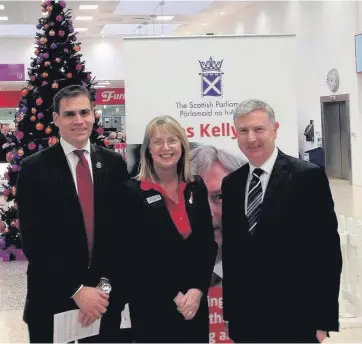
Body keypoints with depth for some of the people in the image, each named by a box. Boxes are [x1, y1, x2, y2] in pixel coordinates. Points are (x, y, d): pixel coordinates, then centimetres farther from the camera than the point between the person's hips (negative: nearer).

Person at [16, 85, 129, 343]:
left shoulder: (114, 164, 3)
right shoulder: (34, 169, -6)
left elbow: (123, 229, 2)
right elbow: (34, 242, -9)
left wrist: (105, 285, -7)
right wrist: (76, 290, -14)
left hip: (106, 297, 3)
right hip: (52, 299, -2)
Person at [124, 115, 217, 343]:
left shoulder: (196, 187, 6)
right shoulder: (133, 191, -7)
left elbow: (208, 243, 6)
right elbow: (137, 255, -9)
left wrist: (198, 290, -7)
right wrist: (174, 295, -12)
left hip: (195, 301, 4)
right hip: (152, 304, -4)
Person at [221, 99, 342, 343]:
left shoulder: (309, 177, -8)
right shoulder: (231, 183, 8)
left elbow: (327, 250, -9)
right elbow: (230, 249, 12)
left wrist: (324, 319, -11)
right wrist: (229, 309, 10)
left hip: (294, 318, -4)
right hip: (244, 318, 5)